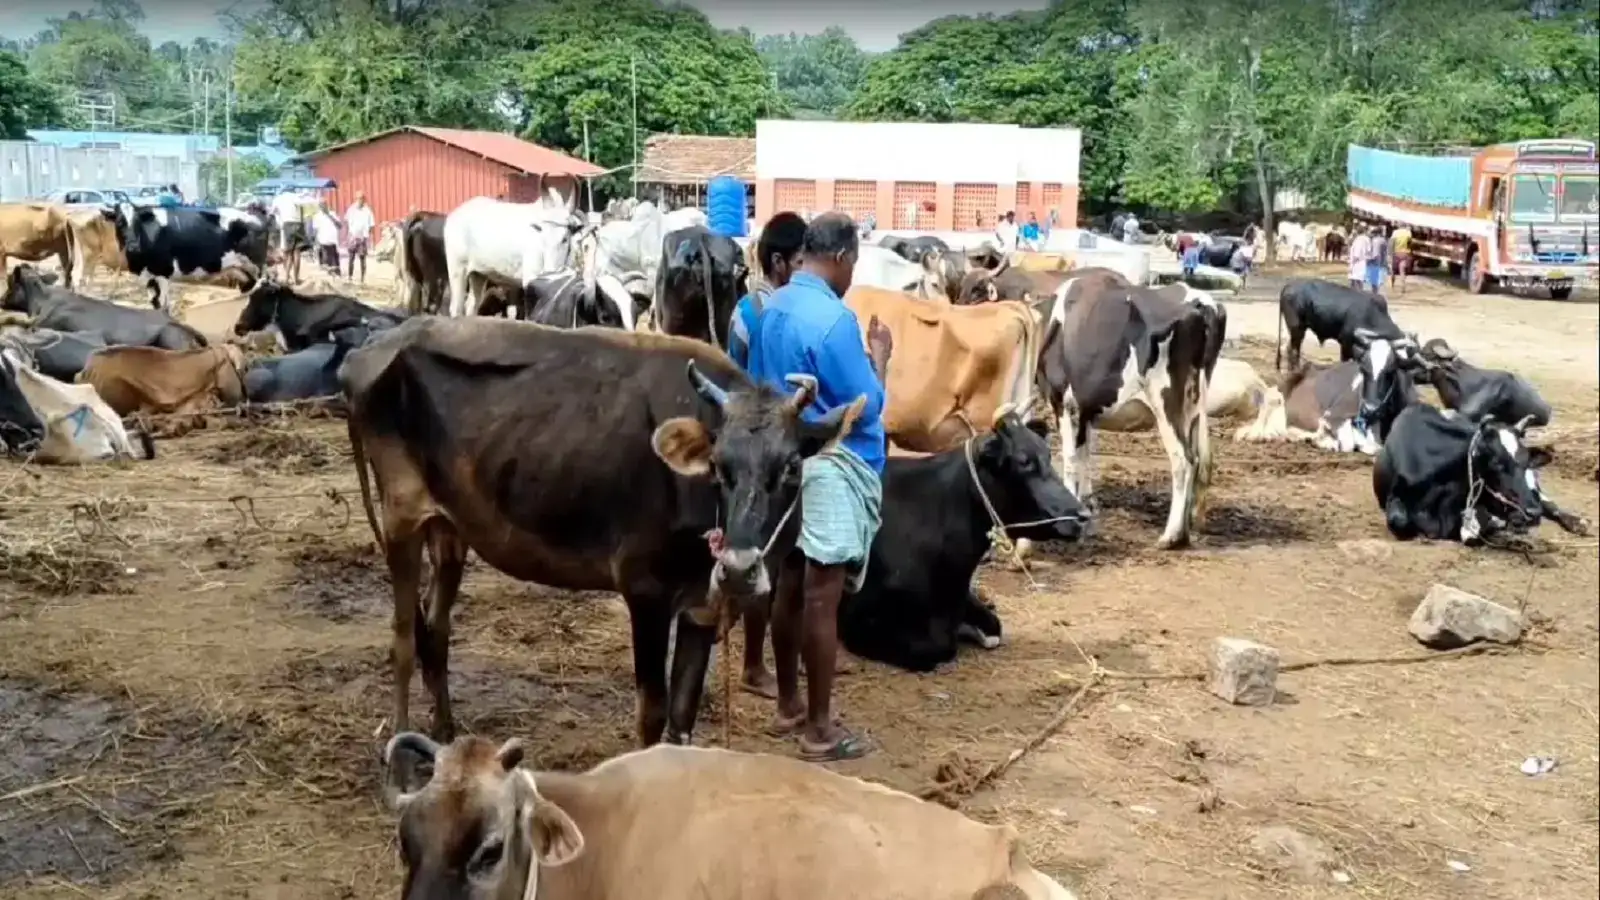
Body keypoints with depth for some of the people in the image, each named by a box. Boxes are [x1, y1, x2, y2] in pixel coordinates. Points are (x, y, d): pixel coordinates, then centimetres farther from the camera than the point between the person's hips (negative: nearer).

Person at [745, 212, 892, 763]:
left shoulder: (770, 310, 7)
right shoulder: (834, 318, -19)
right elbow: (866, 406, -15)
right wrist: (880, 355, -1)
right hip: (831, 467, -8)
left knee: (788, 585, 16)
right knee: (821, 597, -2)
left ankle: (788, 706, 27)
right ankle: (819, 729, 7)